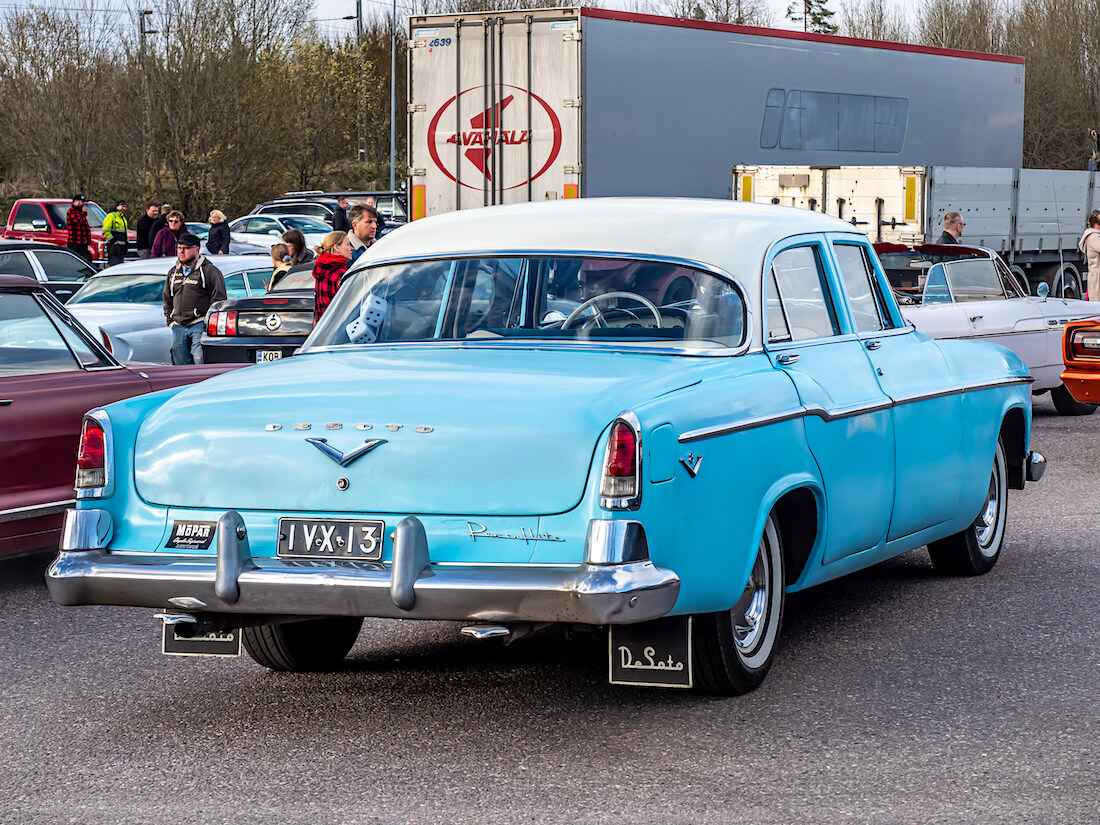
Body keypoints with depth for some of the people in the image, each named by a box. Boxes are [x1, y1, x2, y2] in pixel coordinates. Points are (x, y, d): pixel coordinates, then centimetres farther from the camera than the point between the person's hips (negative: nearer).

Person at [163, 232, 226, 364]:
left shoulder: (210, 271, -1)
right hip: (179, 327, 6)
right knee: (180, 361, 5)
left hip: (200, 325, -6)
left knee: (200, 361, -16)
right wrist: (170, 321, 13)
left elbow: (218, 300, -4)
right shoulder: (173, 273, 20)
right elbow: (167, 300, 26)